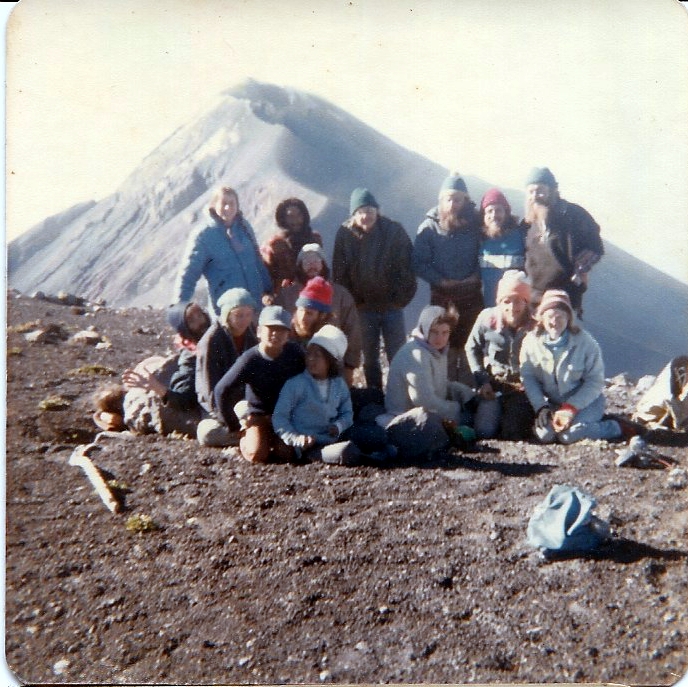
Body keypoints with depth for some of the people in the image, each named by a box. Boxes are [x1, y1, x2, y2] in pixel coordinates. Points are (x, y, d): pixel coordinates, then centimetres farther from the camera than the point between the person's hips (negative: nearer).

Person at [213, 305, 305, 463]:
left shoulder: (295, 353, -10)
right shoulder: (250, 359, -18)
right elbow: (222, 390, -13)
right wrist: (231, 425, -8)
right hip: (257, 414, -2)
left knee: (286, 453, -20)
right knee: (257, 455, -22)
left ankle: (272, 439, 13)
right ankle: (244, 437, 11)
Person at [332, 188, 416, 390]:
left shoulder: (394, 230, -8)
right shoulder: (345, 234, -3)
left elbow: (407, 266, -6)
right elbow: (339, 272, 2)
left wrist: (402, 297, -10)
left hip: (392, 305, -1)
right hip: (363, 307, 2)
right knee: (369, 358, 12)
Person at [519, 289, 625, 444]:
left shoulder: (584, 341, -14)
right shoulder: (531, 341, -8)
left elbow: (595, 381, -12)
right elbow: (528, 377, -6)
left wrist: (571, 408, -21)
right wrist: (541, 407, -18)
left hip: (585, 401, -2)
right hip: (551, 402, 2)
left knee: (568, 435, -27)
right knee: (544, 435, -24)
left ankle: (615, 428, -2)